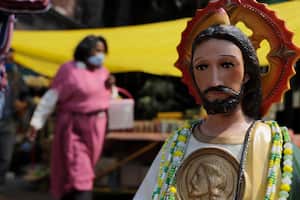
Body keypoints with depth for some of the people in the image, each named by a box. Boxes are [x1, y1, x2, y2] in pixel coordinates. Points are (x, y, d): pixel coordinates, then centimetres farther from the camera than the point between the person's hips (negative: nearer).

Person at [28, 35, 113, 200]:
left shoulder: (103, 72, 10)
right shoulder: (69, 69, -7)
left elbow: (109, 99, 19)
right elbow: (51, 97, -9)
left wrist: (111, 88, -3)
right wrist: (36, 122, -12)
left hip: (96, 127, 6)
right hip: (74, 126, -6)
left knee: (85, 168, 14)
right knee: (78, 170, -11)